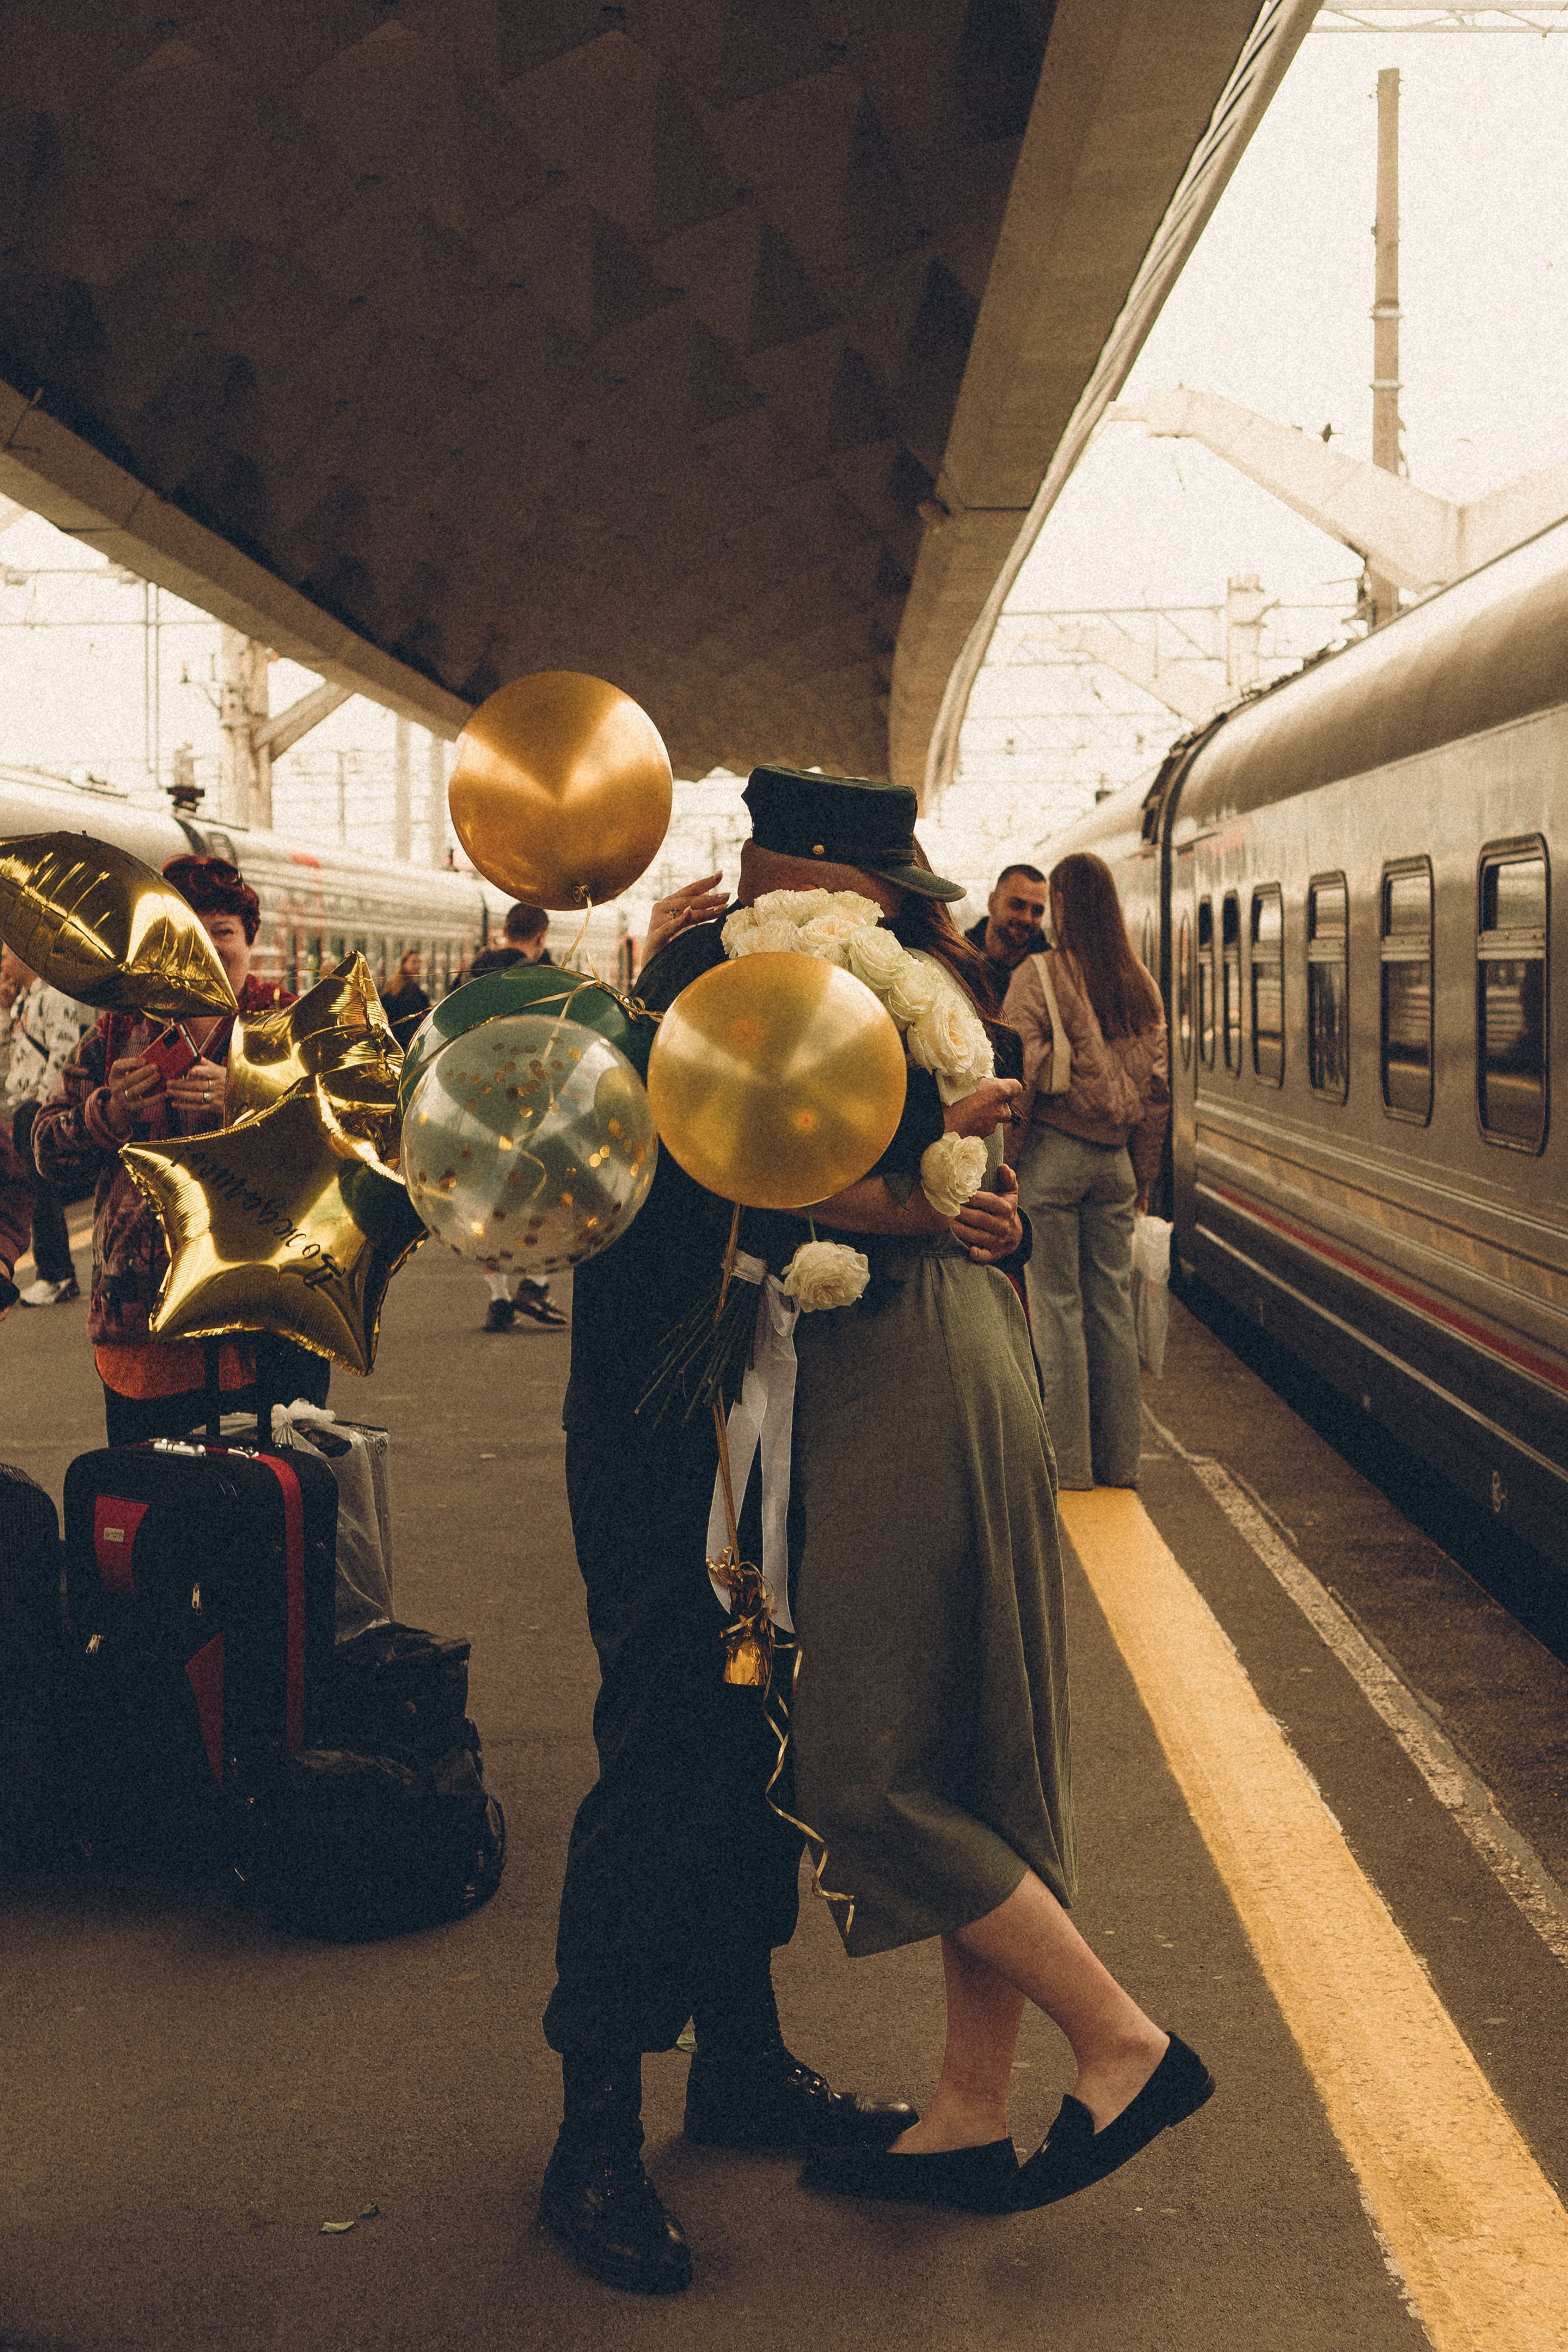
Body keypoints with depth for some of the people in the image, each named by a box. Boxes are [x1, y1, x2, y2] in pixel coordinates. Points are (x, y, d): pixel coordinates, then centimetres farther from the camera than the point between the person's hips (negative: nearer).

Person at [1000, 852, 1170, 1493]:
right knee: (1112, 1305, 10)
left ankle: (1068, 1461, 4)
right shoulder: (1140, 986, 8)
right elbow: (1156, 1084, 10)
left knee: (1057, 1306, 1)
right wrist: (1143, 1172, 18)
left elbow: (1019, 1078, -13)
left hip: (1053, 1152, -5)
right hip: (1115, 1157, 5)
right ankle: (1119, 1459, 15)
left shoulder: (1037, 977, -9)